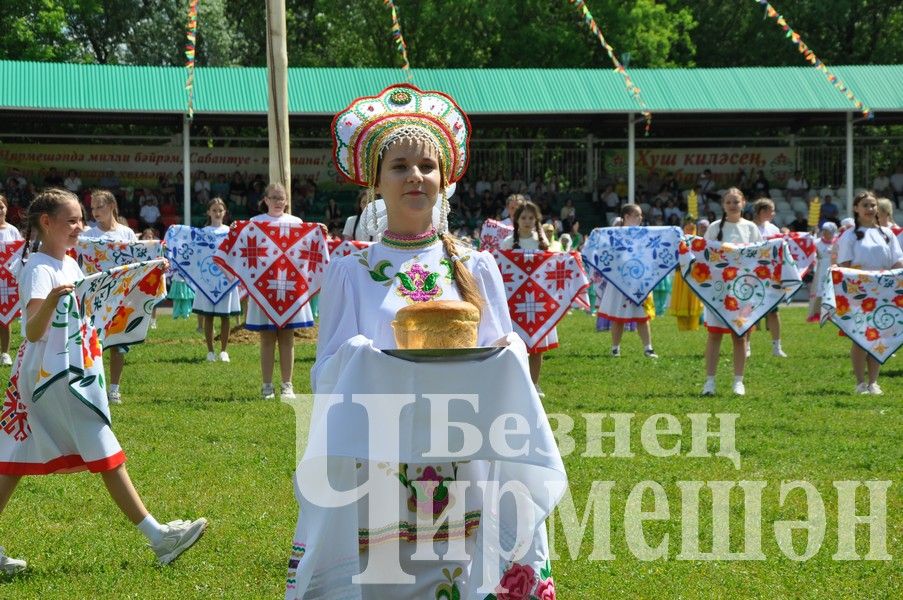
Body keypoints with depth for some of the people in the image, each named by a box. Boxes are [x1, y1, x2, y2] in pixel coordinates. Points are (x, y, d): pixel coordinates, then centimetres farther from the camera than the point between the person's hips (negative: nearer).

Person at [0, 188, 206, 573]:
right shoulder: (39, 270, -16)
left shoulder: (69, 266, 12)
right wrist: (51, 300, -46)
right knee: (106, 454, -6)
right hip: (51, 377, -9)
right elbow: (33, 331, -27)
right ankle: (157, 537, -3)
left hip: (67, 374, 9)